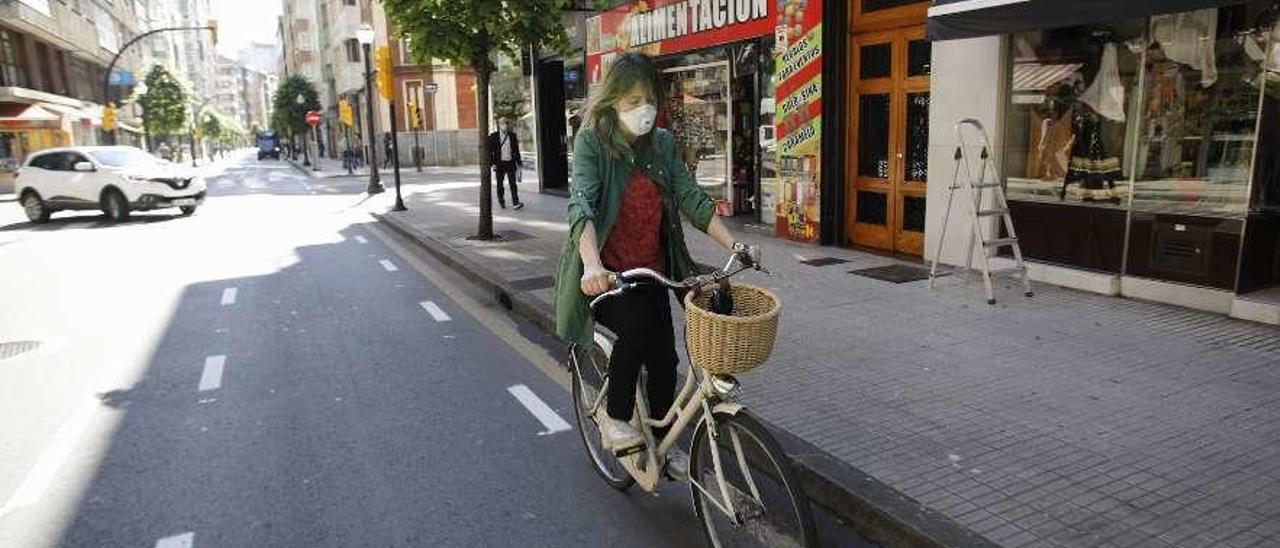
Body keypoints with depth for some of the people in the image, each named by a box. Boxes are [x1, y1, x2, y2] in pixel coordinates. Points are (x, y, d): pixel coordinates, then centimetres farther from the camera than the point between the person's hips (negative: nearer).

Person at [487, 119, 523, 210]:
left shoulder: (512, 135, 6)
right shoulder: (493, 136, -1)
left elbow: (516, 150, 12)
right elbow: (490, 151, -1)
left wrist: (519, 162, 12)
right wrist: (492, 164, -9)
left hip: (510, 163, 1)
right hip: (499, 163, -1)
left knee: (513, 183, -8)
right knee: (500, 184, 8)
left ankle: (515, 203, -13)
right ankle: (501, 202, 23)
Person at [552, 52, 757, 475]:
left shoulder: (662, 143, 6)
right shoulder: (592, 140, -10)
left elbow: (691, 198, 3)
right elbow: (581, 204, -24)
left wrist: (734, 245, -9)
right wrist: (592, 265, -40)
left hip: (651, 269, 5)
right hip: (606, 272, -5)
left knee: (664, 358, 3)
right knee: (636, 330, -29)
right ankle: (614, 418, -3)